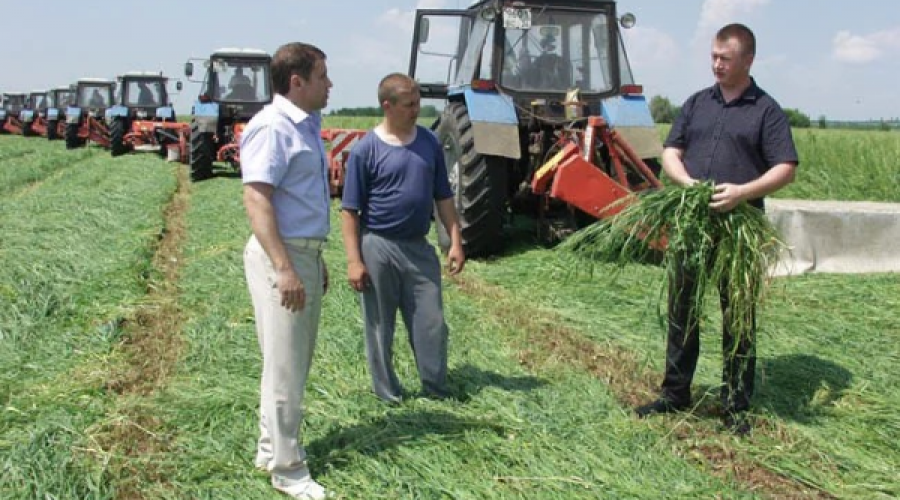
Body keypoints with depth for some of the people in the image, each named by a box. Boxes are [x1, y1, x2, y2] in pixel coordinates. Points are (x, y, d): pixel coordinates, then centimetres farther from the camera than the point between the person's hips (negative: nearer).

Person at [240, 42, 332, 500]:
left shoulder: (305, 126, 15)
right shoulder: (272, 127, -15)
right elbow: (256, 200, -24)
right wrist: (284, 268, -29)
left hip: (304, 253, 10)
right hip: (281, 256, -10)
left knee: (295, 362, 17)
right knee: (285, 366, -2)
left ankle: (271, 448, 31)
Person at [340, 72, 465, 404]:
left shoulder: (429, 143, 4)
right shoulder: (366, 149, -9)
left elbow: (443, 197, 11)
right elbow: (350, 210, -8)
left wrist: (456, 241, 5)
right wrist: (354, 261, -13)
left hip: (418, 247, 4)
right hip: (378, 248, -4)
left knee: (432, 323, 7)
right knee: (380, 327, 8)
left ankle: (436, 390, 21)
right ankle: (388, 393, 22)